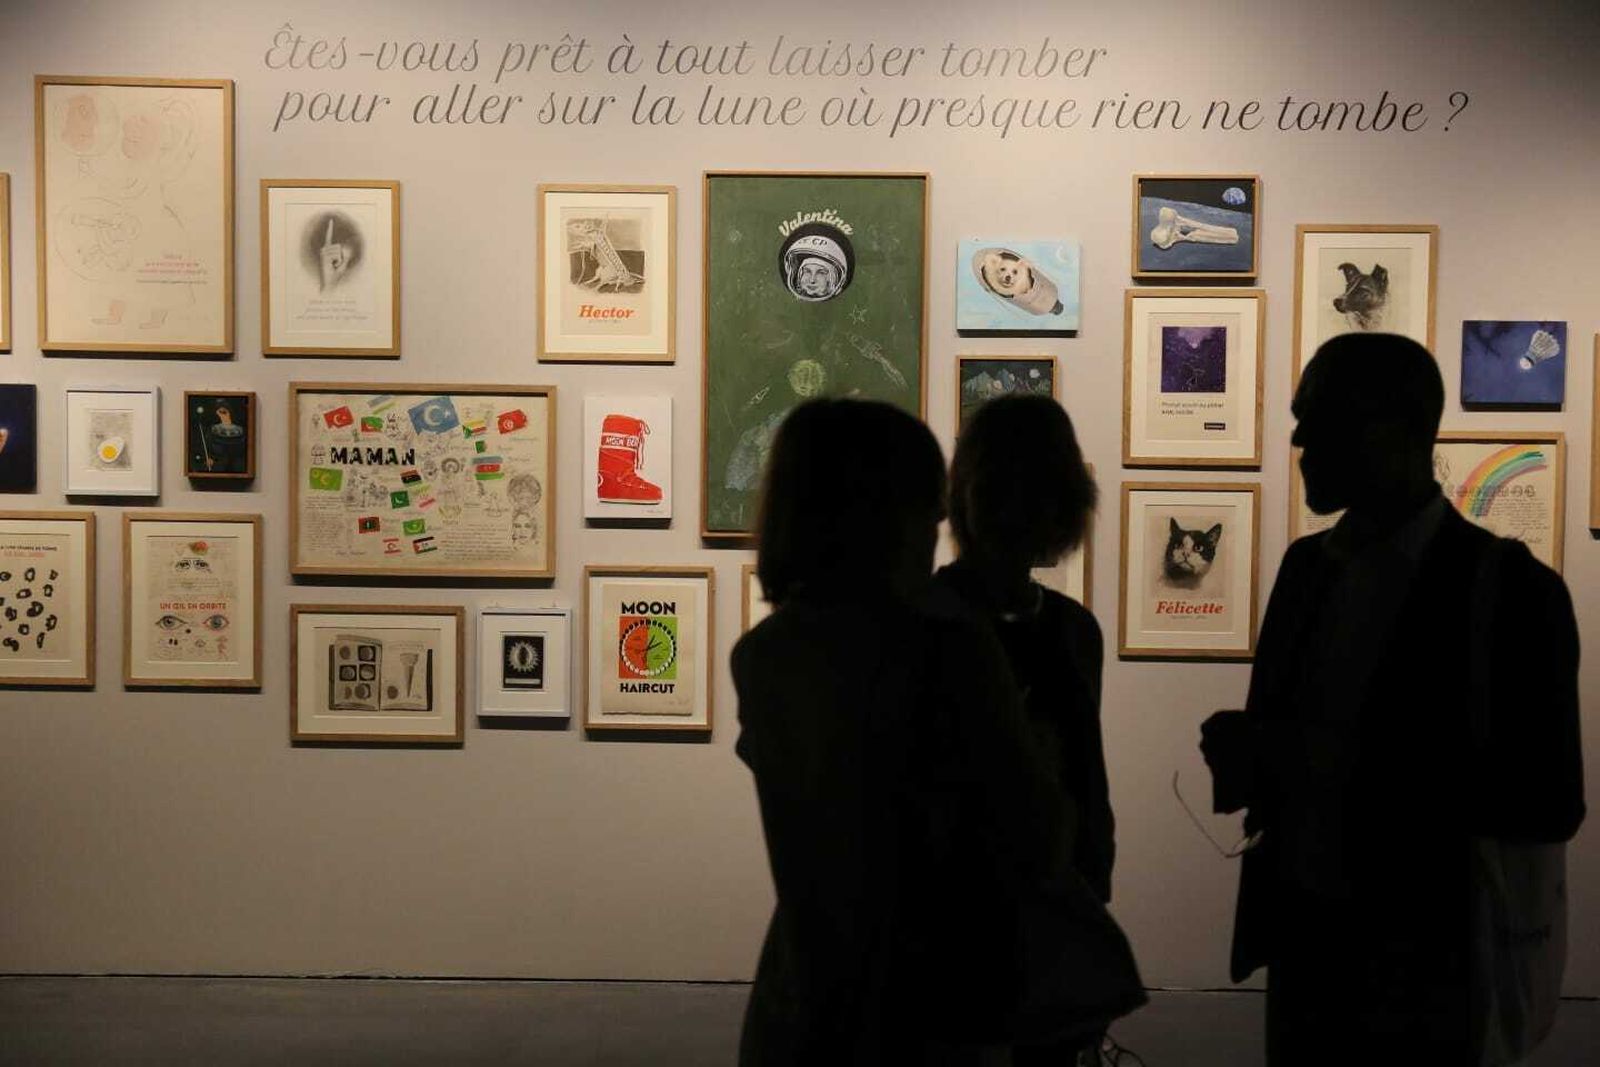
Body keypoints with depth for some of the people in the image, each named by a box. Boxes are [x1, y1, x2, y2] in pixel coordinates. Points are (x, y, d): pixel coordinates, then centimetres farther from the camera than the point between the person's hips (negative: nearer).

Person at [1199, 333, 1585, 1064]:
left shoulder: (1512, 588, -12)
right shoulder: (1306, 565, 6)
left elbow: (1549, 803, -15)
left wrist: (1354, 767, -22)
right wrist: (1252, 755, -7)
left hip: (1421, 975, -5)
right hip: (1303, 946, 5)